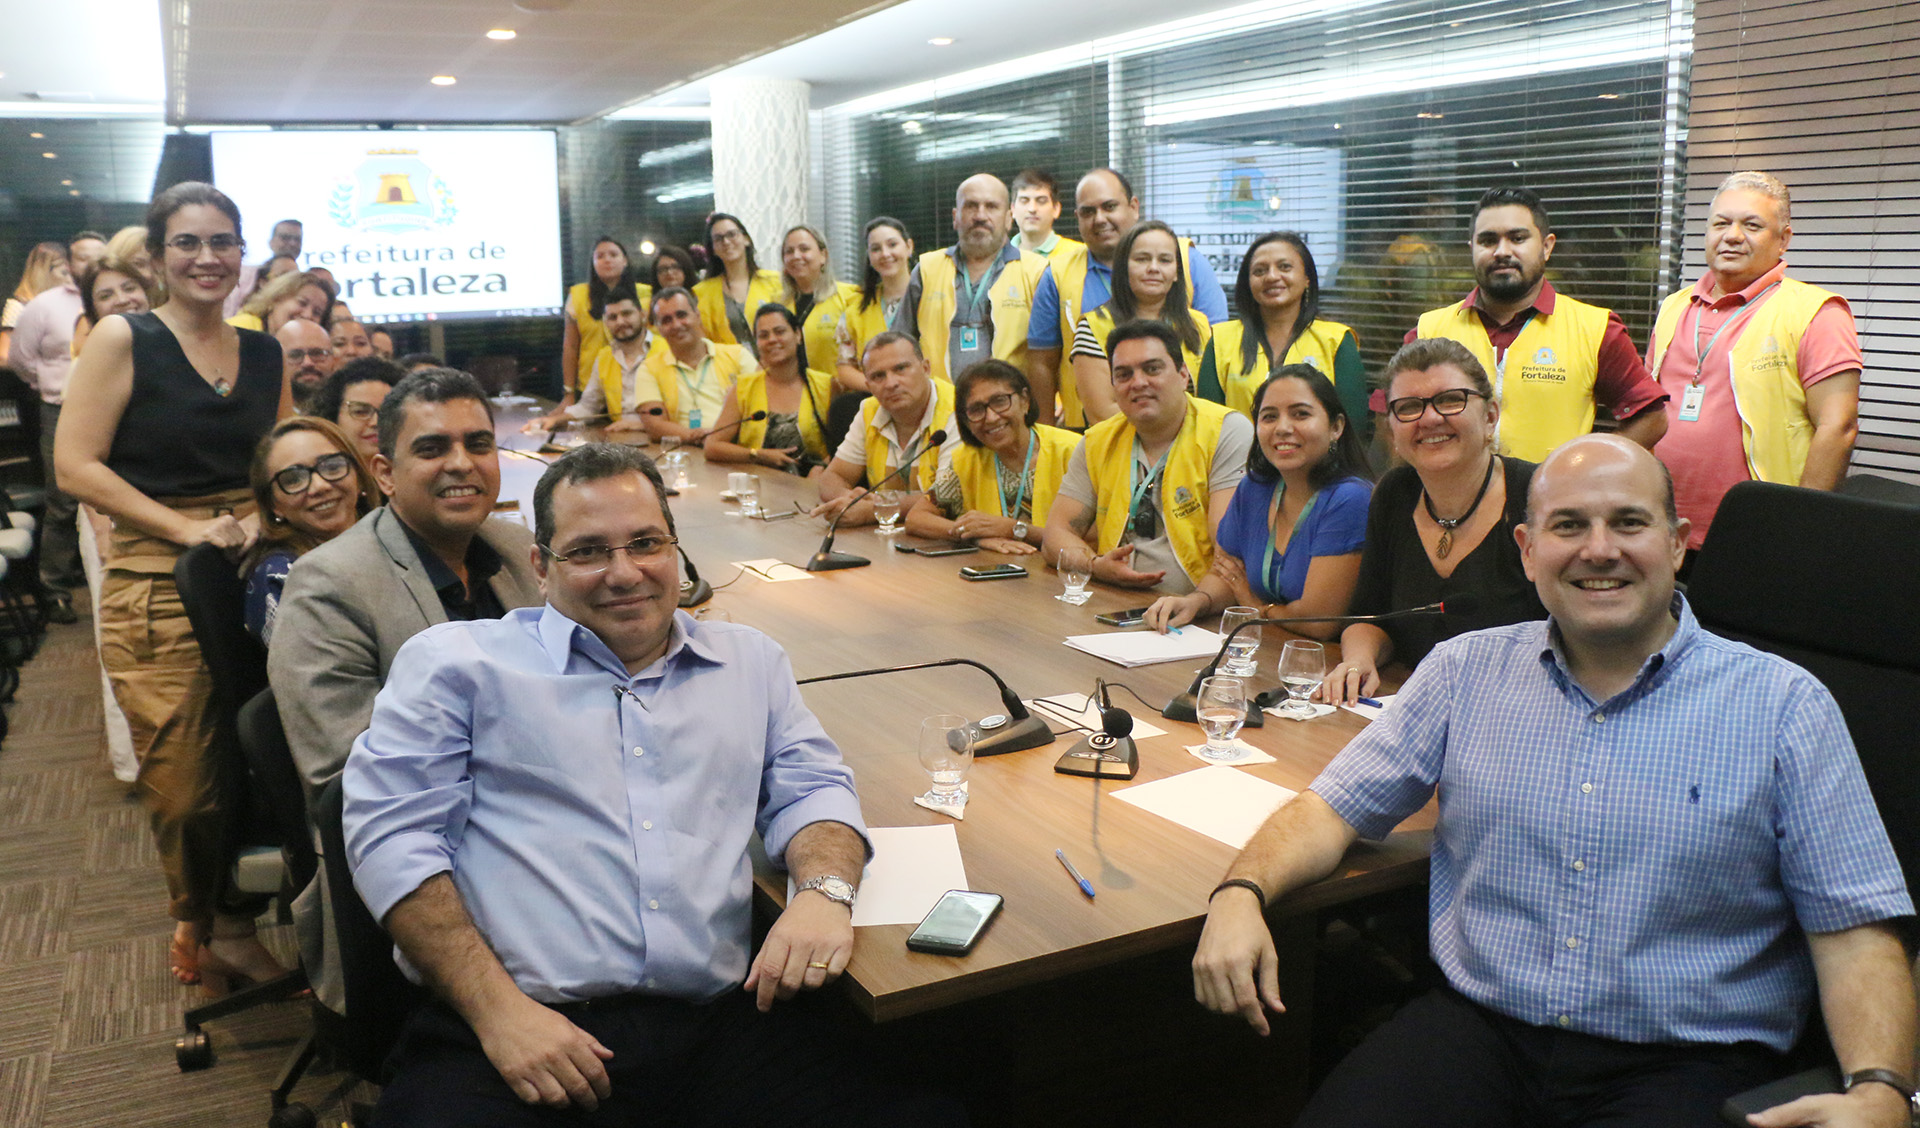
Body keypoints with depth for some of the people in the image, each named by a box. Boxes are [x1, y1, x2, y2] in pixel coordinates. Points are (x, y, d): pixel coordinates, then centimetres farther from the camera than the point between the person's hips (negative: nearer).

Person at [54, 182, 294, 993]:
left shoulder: (263, 354, 10)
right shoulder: (124, 339, -3)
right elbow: (75, 465, -8)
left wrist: (263, 520, -6)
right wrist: (188, 528, -15)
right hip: (156, 591, -3)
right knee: (181, 787, 2)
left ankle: (237, 921, 26)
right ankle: (201, 926, 26)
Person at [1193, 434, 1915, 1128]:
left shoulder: (1784, 707, 2)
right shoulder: (1466, 670, 8)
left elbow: (1855, 928, 0)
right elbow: (1336, 809, 8)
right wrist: (1242, 891, -12)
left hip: (1686, 1064, -1)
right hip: (1476, 1025, 2)